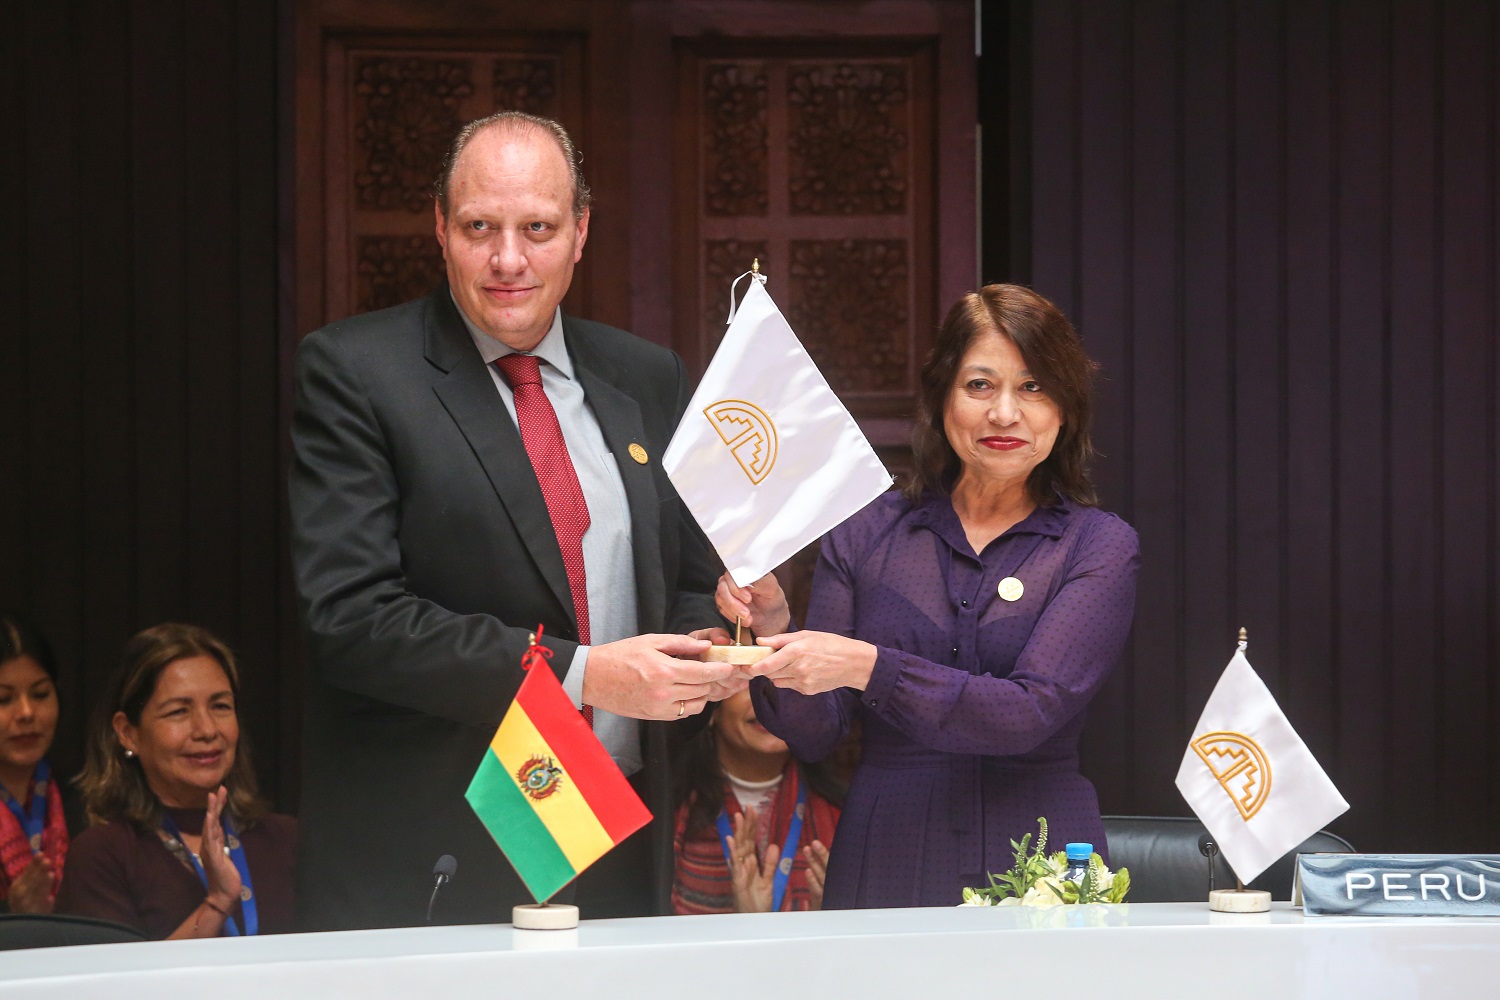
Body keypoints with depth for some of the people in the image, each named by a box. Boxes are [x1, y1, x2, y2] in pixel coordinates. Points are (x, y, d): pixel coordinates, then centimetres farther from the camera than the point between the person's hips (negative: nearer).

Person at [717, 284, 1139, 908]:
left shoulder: (1099, 547, 1)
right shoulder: (866, 534, 7)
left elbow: (1032, 711, -13)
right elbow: (814, 735, 5)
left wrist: (866, 666, -22)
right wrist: (776, 630, -13)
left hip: (1038, 873, -1)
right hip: (885, 872, 1)